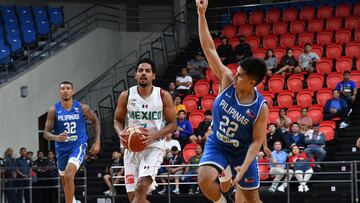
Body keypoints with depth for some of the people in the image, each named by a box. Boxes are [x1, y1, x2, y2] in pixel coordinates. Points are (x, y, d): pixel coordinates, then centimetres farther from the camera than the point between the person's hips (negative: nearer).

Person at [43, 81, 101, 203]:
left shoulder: (82, 108, -7)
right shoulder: (54, 110, -6)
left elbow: (96, 121, 10)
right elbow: (46, 133, -7)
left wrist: (97, 142, 3)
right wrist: (56, 137, -29)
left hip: (78, 146, -3)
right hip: (61, 148, 3)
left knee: (68, 176, -26)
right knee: (64, 181, 19)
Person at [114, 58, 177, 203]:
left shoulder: (163, 96, -5)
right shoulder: (126, 96, -1)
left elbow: (173, 124, -1)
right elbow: (117, 120, 11)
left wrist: (155, 135, -19)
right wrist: (120, 133, -12)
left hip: (154, 147, -3)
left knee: (141, 187, -25)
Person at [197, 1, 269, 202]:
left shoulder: (261, 108, -23)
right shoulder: (227, 81, -17)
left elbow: (257, 141, -16)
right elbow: (209, 49, -18)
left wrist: (244, 168, -28)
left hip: (242, 150, -2)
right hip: (217, 144, 2)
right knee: (205, 180, -25)